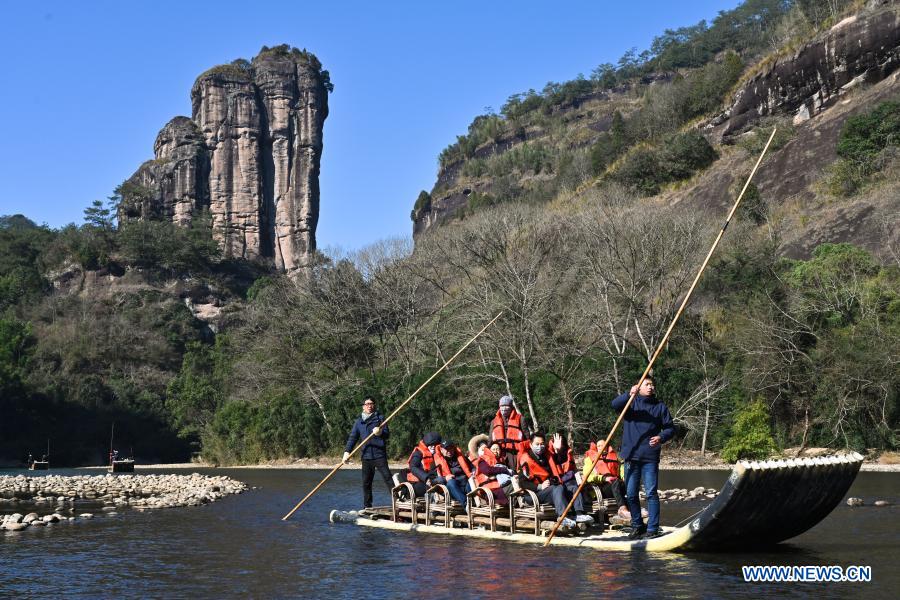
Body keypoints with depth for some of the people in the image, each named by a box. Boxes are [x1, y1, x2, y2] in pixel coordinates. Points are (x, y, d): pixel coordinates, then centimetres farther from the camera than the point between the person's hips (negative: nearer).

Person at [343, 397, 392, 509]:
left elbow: (387, 433, -3)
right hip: (366, 456, 4)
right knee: (366, 483, 8)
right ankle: (367, 507, 16)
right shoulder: (359, 422, 13)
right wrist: (347, 451, -1)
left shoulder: (380, 418, 5)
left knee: (387, 478, -10)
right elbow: (353, 437, 12)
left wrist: (380, 433, -26)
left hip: (380, 454, -4)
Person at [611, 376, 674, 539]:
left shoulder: (660, 407, 10)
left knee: (651, 493, -4)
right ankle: (637, 526, 20)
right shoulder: (631, 403, 8)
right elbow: (615, 404, -11)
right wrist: (629, 395, -28)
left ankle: (652, 529, -1)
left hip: (650, 458, -1)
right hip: (631, 456, 1)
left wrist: (662, 437, -13)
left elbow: (670, 428, 8)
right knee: (631, 494, 6)